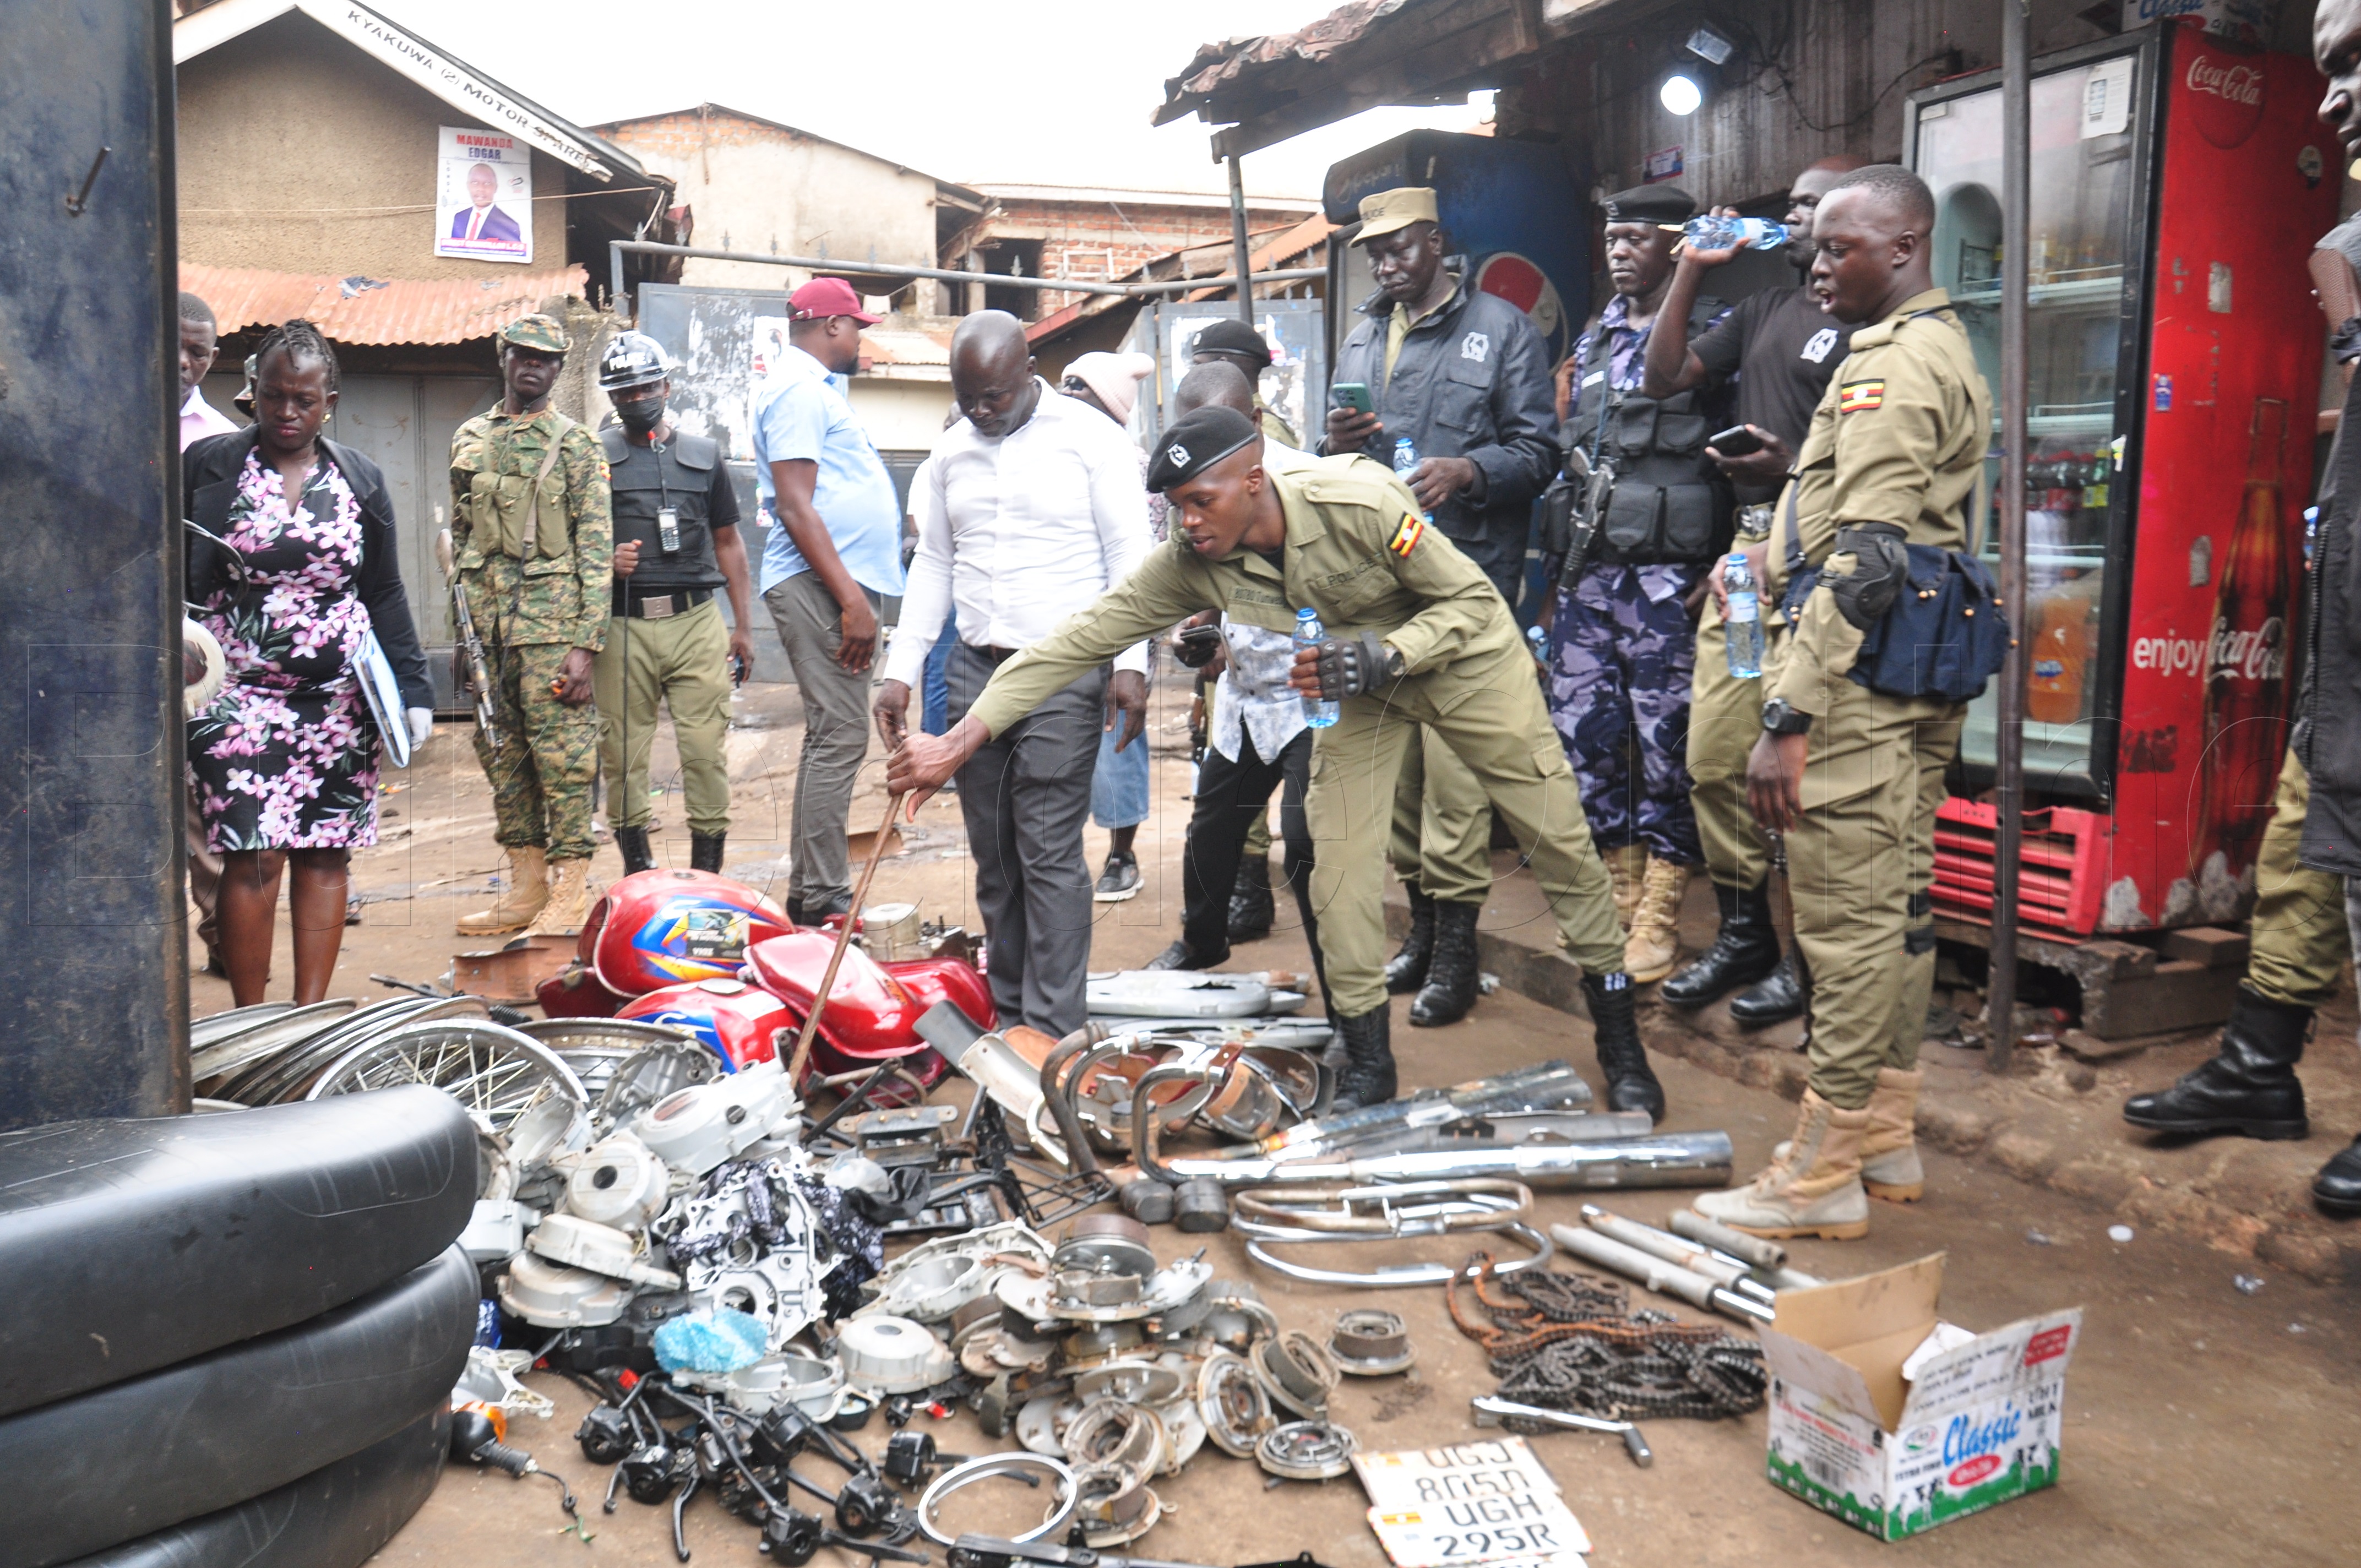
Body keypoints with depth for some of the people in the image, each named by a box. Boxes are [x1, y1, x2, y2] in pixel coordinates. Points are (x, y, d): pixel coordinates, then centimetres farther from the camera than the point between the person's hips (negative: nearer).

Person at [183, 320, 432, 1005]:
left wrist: (413, 689, 4)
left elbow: (386, 596, 12)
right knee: (253, 858, -9)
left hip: (341, 697, 3)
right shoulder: (208, 465, 3)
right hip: (239, 692, -2)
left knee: (325, 856, 4)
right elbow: (176, 582, 2)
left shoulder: (359, 479, 10)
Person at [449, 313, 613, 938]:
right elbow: (459, 535, 20)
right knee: (501, 750, 8)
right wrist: (463, 622, 13)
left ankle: (570, 892, -2)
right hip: (485, 619, 5)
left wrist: (587, 644, -12)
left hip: (551, 615, -5)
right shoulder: (469, 440, 16)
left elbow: (597, 550, -4)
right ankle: (525, 886, 17)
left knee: (563, 750, -7)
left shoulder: (576, 445, 2)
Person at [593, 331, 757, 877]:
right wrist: (605, 559, -11)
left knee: (706, 750, -5)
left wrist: (743, 625, 13)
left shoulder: (703, 455, 15)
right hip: (622, 626, -1)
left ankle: (707, 868, 4)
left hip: (696, 619, 1)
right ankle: (637, 868, 13)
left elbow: (727, 541, 18)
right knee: (622, 753, 1)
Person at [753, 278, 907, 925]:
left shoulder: (812, 388, 23)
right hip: (821, 585, -11)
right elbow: (795, 507, -18)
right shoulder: (797, 389, -9)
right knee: (839, 738, -12)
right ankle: (822, 900, -10)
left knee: (832, 738, 12)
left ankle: (809, 895, 18)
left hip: (841, 583, 11)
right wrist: (851, 599, -23)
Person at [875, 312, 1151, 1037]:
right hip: (975, 670, 6)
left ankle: (1053, 1039, -2)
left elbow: (1130, 554, -4)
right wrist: (901, 672, 13)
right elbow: (932, 564, 19)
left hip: (1063, 672, -5)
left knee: (1049, 855, -8)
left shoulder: (1091, 437, -1)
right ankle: (1008, 1020, 18)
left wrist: (1130, 661, -14)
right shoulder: (952, 451, 15)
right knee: (993, 856, 8)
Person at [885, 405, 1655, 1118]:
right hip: (1358, 680, 4)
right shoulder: (1189, 563, -22)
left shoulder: (1360, 504, -35)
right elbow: (1081, 638, -23)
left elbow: (1475, 601, -23)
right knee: (1338, 867, -6)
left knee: (1558, 838, -1)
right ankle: (1366, 1065, 11)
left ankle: (1621, 1047, 15)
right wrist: (959, 740, -29)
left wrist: (1382, 655, -40)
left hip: (1466, 658, -3)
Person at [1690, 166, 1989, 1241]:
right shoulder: (1948, 350, 19)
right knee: (1898, 905, 14)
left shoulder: (1891, 365, -14)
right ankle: (1887, 1138, 25)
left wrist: (1788, 717, -24)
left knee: (1847, 919, -6)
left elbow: (1866, 560, -23)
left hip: (1864, 681, -11)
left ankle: (1824, 1172, 1)